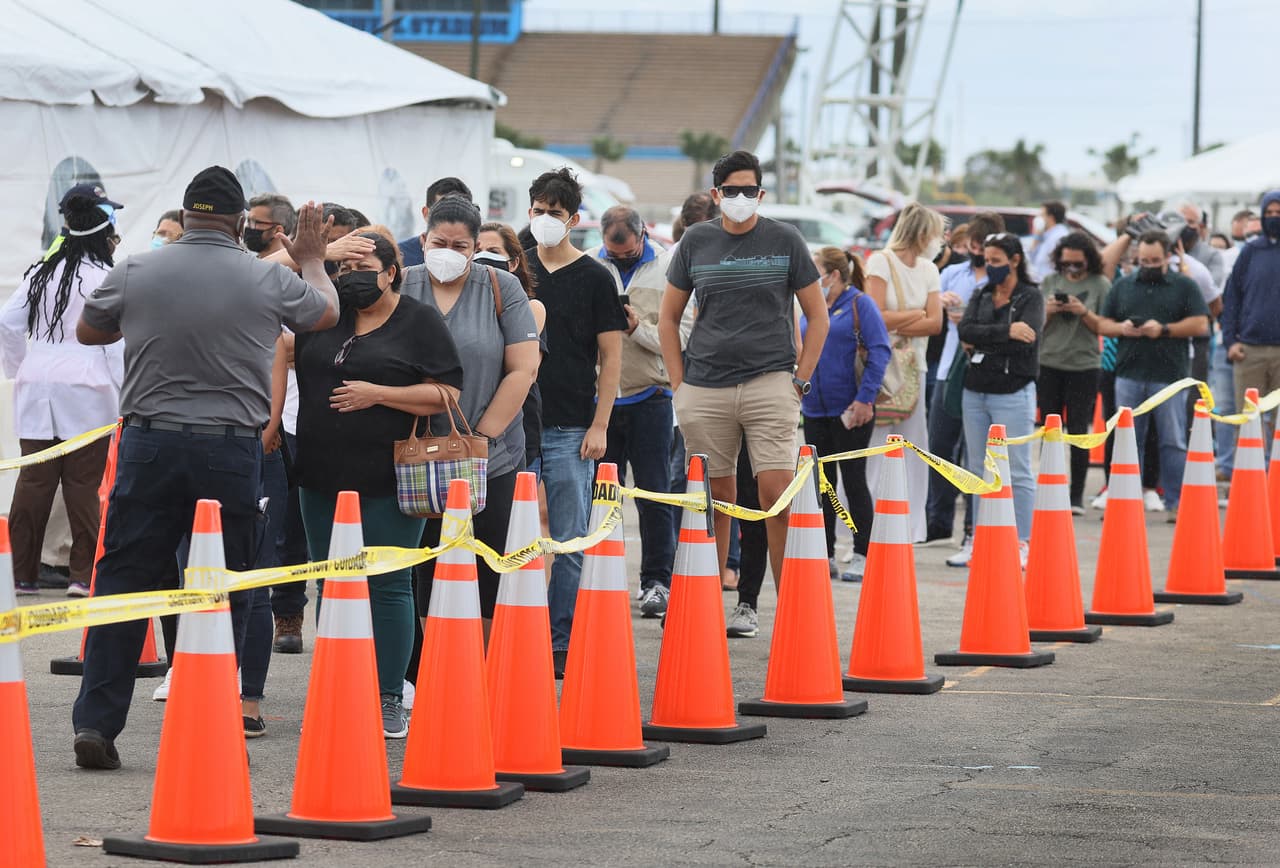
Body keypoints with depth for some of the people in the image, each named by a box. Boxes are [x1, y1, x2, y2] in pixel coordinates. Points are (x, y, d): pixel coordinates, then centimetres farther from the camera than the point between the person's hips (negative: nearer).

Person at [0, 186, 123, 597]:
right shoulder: (106, 279, -7)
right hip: (87, 392, -5)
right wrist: (126, 395, -6)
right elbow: (116, 342, -10)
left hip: (36, 389, 5)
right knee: (83, 485, 1)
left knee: (34, 481, 7)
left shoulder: (42, 273, 10)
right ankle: (83, 574, 2)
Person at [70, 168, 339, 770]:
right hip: (231, 450, -1)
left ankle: (95, 723, 2)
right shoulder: (269, 282, -1)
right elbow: (325, 313, 20)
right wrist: (312, 261, 39)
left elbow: (87, 332, 16)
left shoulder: (134, 274, -1)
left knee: (123, 583, 6)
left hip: (151, 443, 1)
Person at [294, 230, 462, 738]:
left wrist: (378, 394, -14)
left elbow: (447, 393, -6)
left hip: (386, 484, -5)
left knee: (387, 587, -2)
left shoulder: (420, 323, 0)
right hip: (323, 479, 5)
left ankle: (389, 703, 2)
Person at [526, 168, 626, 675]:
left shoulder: (594, 278, 2)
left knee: (570, 543, -1)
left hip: (570, 429, -3)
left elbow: (611, 356, 1)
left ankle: (561, 645, 5)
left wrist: (599, 425, -7)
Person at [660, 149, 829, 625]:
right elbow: (668, 318, 16)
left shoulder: (784, 240, 4)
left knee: (778, 495, -12)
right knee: (716, 499, 6)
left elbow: (818, 315, 9)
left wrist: (801, 378, 2)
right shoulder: (696, 242, 9)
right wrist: (679, 382, 7)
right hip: (704, 390, 2)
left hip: (770, 384, -2)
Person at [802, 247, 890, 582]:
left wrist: (865, 398, -17)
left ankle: (862, 557, 7)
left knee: (854, 481, 0)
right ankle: (825, 556, 16)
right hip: (815, 412, 6)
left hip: (850, 412, -6)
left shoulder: (859, 304, -6)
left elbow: (879, 351, -11)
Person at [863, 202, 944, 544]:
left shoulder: (928, 270, 12)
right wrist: (915, 315, -4)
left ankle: (909, 530, 10)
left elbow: (935, 323, 1)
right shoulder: (881, 262, -7)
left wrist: (897, 324, -12)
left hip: (914, 368, 6)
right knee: (876, 452, -7)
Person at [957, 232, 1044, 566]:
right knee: (979, 471, 8)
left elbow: (1024, 341, -17)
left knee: (1017, 472, -3)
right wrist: (1005, 331, -16)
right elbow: (965, 330, -5)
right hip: (975, 391, 6)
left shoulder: (1030, 297, -2)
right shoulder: (981, 296, 13)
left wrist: (982, 343, -11)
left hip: (1013, 392, -6)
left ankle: (1022, 543, 0)